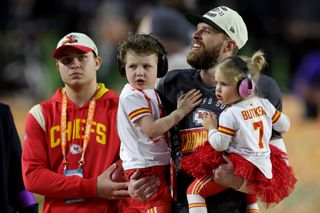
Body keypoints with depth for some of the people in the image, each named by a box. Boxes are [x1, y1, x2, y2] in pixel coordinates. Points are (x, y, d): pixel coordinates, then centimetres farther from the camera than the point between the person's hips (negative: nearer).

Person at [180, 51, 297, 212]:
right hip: (264, 169, 8)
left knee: (194, 191, -7)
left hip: (239, 169, -8)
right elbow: (284, 126, 17)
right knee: (250, 195, 40)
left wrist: (211, 128, 2)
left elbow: (219, 145, -16)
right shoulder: (264, 105, 6)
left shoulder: (230, 114, -14)